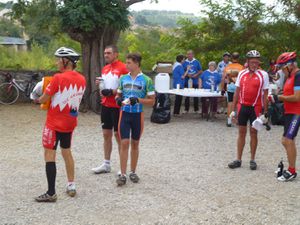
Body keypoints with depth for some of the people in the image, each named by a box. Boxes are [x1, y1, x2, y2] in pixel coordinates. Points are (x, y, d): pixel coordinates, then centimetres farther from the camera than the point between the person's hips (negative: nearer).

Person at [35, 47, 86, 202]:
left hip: (54, 123, -7)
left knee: (49, 155, -1)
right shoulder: (81, 79, 1)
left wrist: (38, 100, 12)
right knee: (66, 152, 21)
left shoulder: (58, 78, -18)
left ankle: (51, 193, -1)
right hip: (70, 122, 7)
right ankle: (71, 186, 25)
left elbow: (44, 99, -10)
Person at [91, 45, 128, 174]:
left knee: (118, 135, 0)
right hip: (105, 105, 8)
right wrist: (100, 84, 2)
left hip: (117, 107, -7)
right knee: (106, 134, 12)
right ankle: (106, 164, 23)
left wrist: (111, 92, -23)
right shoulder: (105, 69, 13)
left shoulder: (122, 68, -12)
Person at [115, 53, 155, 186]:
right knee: (124, 143, -4)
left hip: (138, 115, -1)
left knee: (135, 144, 11)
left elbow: (152, 101, -4)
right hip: (124, 114, 1)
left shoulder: (146, 80, -5)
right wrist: (118, 99, -6)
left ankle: (133, 172, 24)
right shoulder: (123, 78, 5)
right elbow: (119, 94, 17)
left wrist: (138, 100, -19)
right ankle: (123, 174, 0)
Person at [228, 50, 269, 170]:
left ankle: (252, 160, 17)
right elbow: (237, 92, 8)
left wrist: (265, 112, -7)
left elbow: (265, 94, -4)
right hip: (242, 106, 3)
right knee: (241, 132, 7)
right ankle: (238, 159, 14)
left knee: (253, 132, 5)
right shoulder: (242, 73, 5)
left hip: (256, 108, -3)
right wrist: (233, 109, 5)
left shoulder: (263, 74, -4)